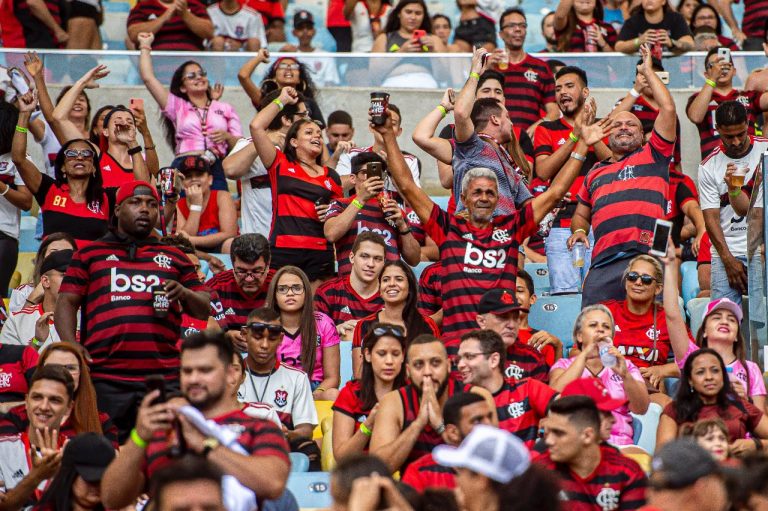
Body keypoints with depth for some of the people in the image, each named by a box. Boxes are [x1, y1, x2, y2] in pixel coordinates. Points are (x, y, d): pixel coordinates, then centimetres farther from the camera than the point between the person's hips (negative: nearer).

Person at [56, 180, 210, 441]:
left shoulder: (175, 258, 20)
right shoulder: (90, 254, 15)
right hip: (105, 379, -1)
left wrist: (185, 293, -5)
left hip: (165, 379, 1)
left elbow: (204, 310, 18)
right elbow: (66, 302, 9)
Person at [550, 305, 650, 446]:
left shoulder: (626, 366, 20)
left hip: (618, 445, 1)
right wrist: (584, 355, -10)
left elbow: (641, 409, 3)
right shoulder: (563, 365, 17)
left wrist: (625, 375, -15)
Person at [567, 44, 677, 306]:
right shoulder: (595, 173, 28)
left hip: (647, 255, -4)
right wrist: (578, 231, 12)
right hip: (604, 262, 4)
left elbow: (668, 109, 8)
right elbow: (582, 214, 35)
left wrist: (648, 71, 18)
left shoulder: (652, 156, 16)